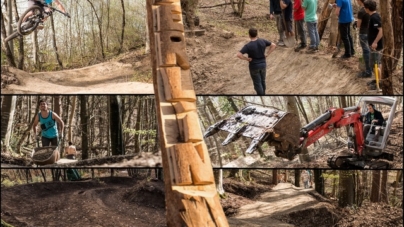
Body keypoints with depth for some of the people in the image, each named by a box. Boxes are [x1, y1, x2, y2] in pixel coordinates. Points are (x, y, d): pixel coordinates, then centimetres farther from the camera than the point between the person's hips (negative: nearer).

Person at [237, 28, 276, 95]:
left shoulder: (248, 46, -21)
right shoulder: (262, 41, -9)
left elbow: (238, 55, -29)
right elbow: (273, 45, -1)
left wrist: (247, 59, -15)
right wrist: (267, 54, 0)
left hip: (254, 66, -4)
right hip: (263, 64, 4)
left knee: (257, 83, 7)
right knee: (262, 81, 22)